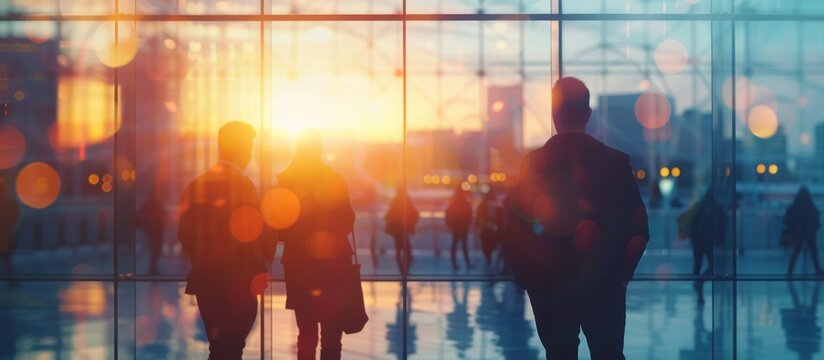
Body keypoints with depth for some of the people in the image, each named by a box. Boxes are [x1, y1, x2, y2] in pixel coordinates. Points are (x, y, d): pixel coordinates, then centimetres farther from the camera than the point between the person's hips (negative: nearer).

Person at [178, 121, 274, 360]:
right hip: (238, 284, -7)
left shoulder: (197, 185, 6)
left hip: (205, 280, 7)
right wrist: (261, 269, 1)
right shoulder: (242, 185, -13)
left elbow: (185, 233, 9)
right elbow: (252, 235, -14)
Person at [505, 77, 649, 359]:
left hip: (549, 286, 0)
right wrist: (622, 272, 8)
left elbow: (515, 229, -5)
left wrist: (526, 278, 6)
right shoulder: (615, 161, -5)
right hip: (603, 284, 0)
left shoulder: (533, 163, -5)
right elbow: (636, 228, -5)